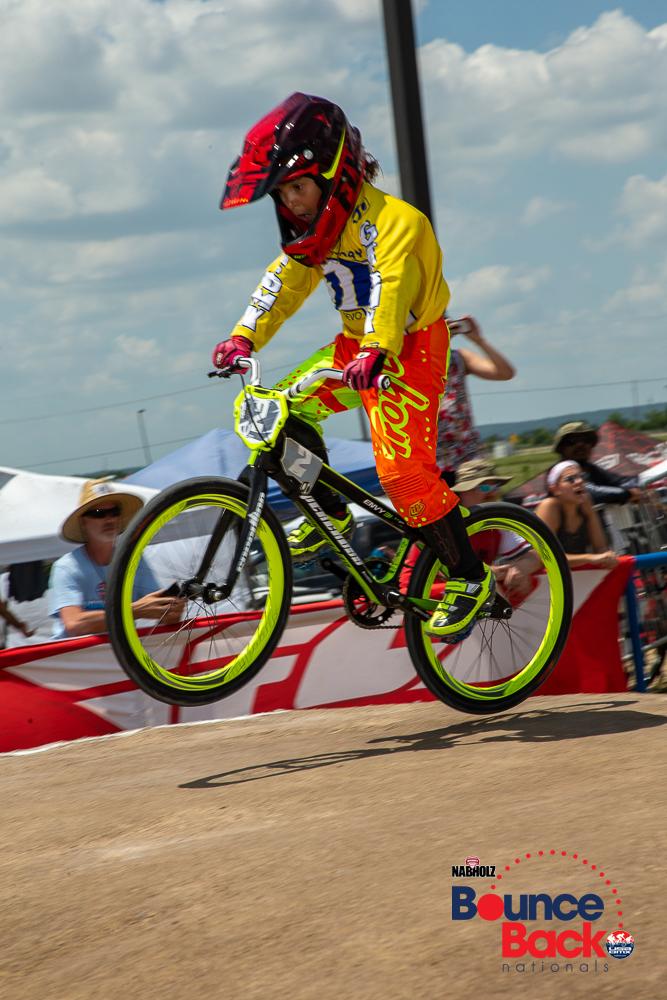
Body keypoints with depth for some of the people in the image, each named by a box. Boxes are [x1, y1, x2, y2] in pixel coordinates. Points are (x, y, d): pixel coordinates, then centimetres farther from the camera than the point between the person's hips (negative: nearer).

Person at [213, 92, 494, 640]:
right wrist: (243, 339, -11)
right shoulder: (315, 227, 6)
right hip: (356, 345, 8)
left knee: (403, 471, -17)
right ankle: (331, 516, 11)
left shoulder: (388, 219, -21)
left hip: (409, 350, -8)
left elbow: (391, 285, -36)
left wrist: (376, 352, -51)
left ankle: (471, 579, -3)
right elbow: (284, 283, 3)